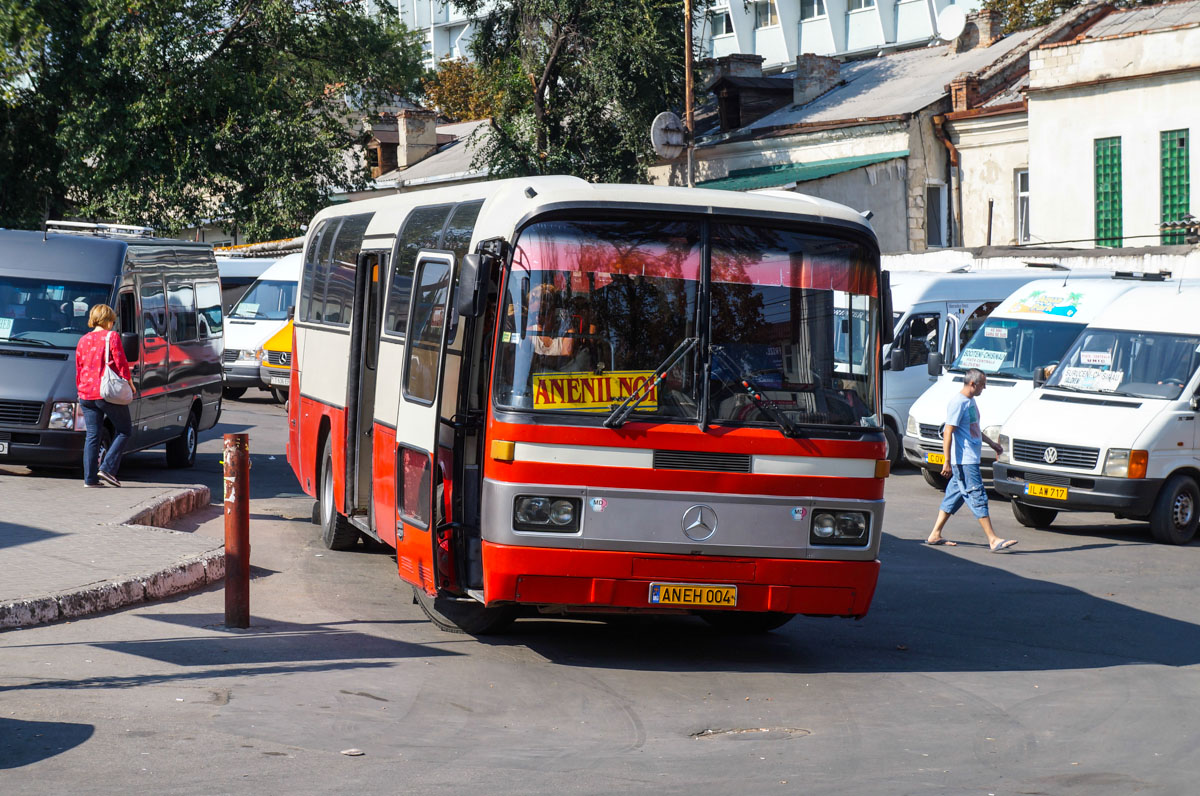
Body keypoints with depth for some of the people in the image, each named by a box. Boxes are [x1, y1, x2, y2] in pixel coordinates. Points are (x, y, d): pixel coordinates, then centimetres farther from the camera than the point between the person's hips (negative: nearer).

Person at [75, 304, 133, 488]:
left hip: (87, 395, 6)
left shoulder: (83, 340, 12)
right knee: (124, 430, 8)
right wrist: (128, 381, 5)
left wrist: (80, 390, 24)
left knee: (92, 435, 8)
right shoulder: (111, 337, -6)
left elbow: (78, 369, 15)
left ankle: (90, 478, 4)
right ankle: (107, 468, -5)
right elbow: (120, 362, -9)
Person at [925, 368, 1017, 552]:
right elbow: (948, 432, -19)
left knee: (955, 495, 13)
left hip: (971, 459, 10)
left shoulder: (970, 401, 15)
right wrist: (947, 461, -22)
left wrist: (991, 442, 35)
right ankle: (993, 540, -9)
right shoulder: (958, 402, -16)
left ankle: (935, 535, 18)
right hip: (964, 459, -10)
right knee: (977, 497, -9)